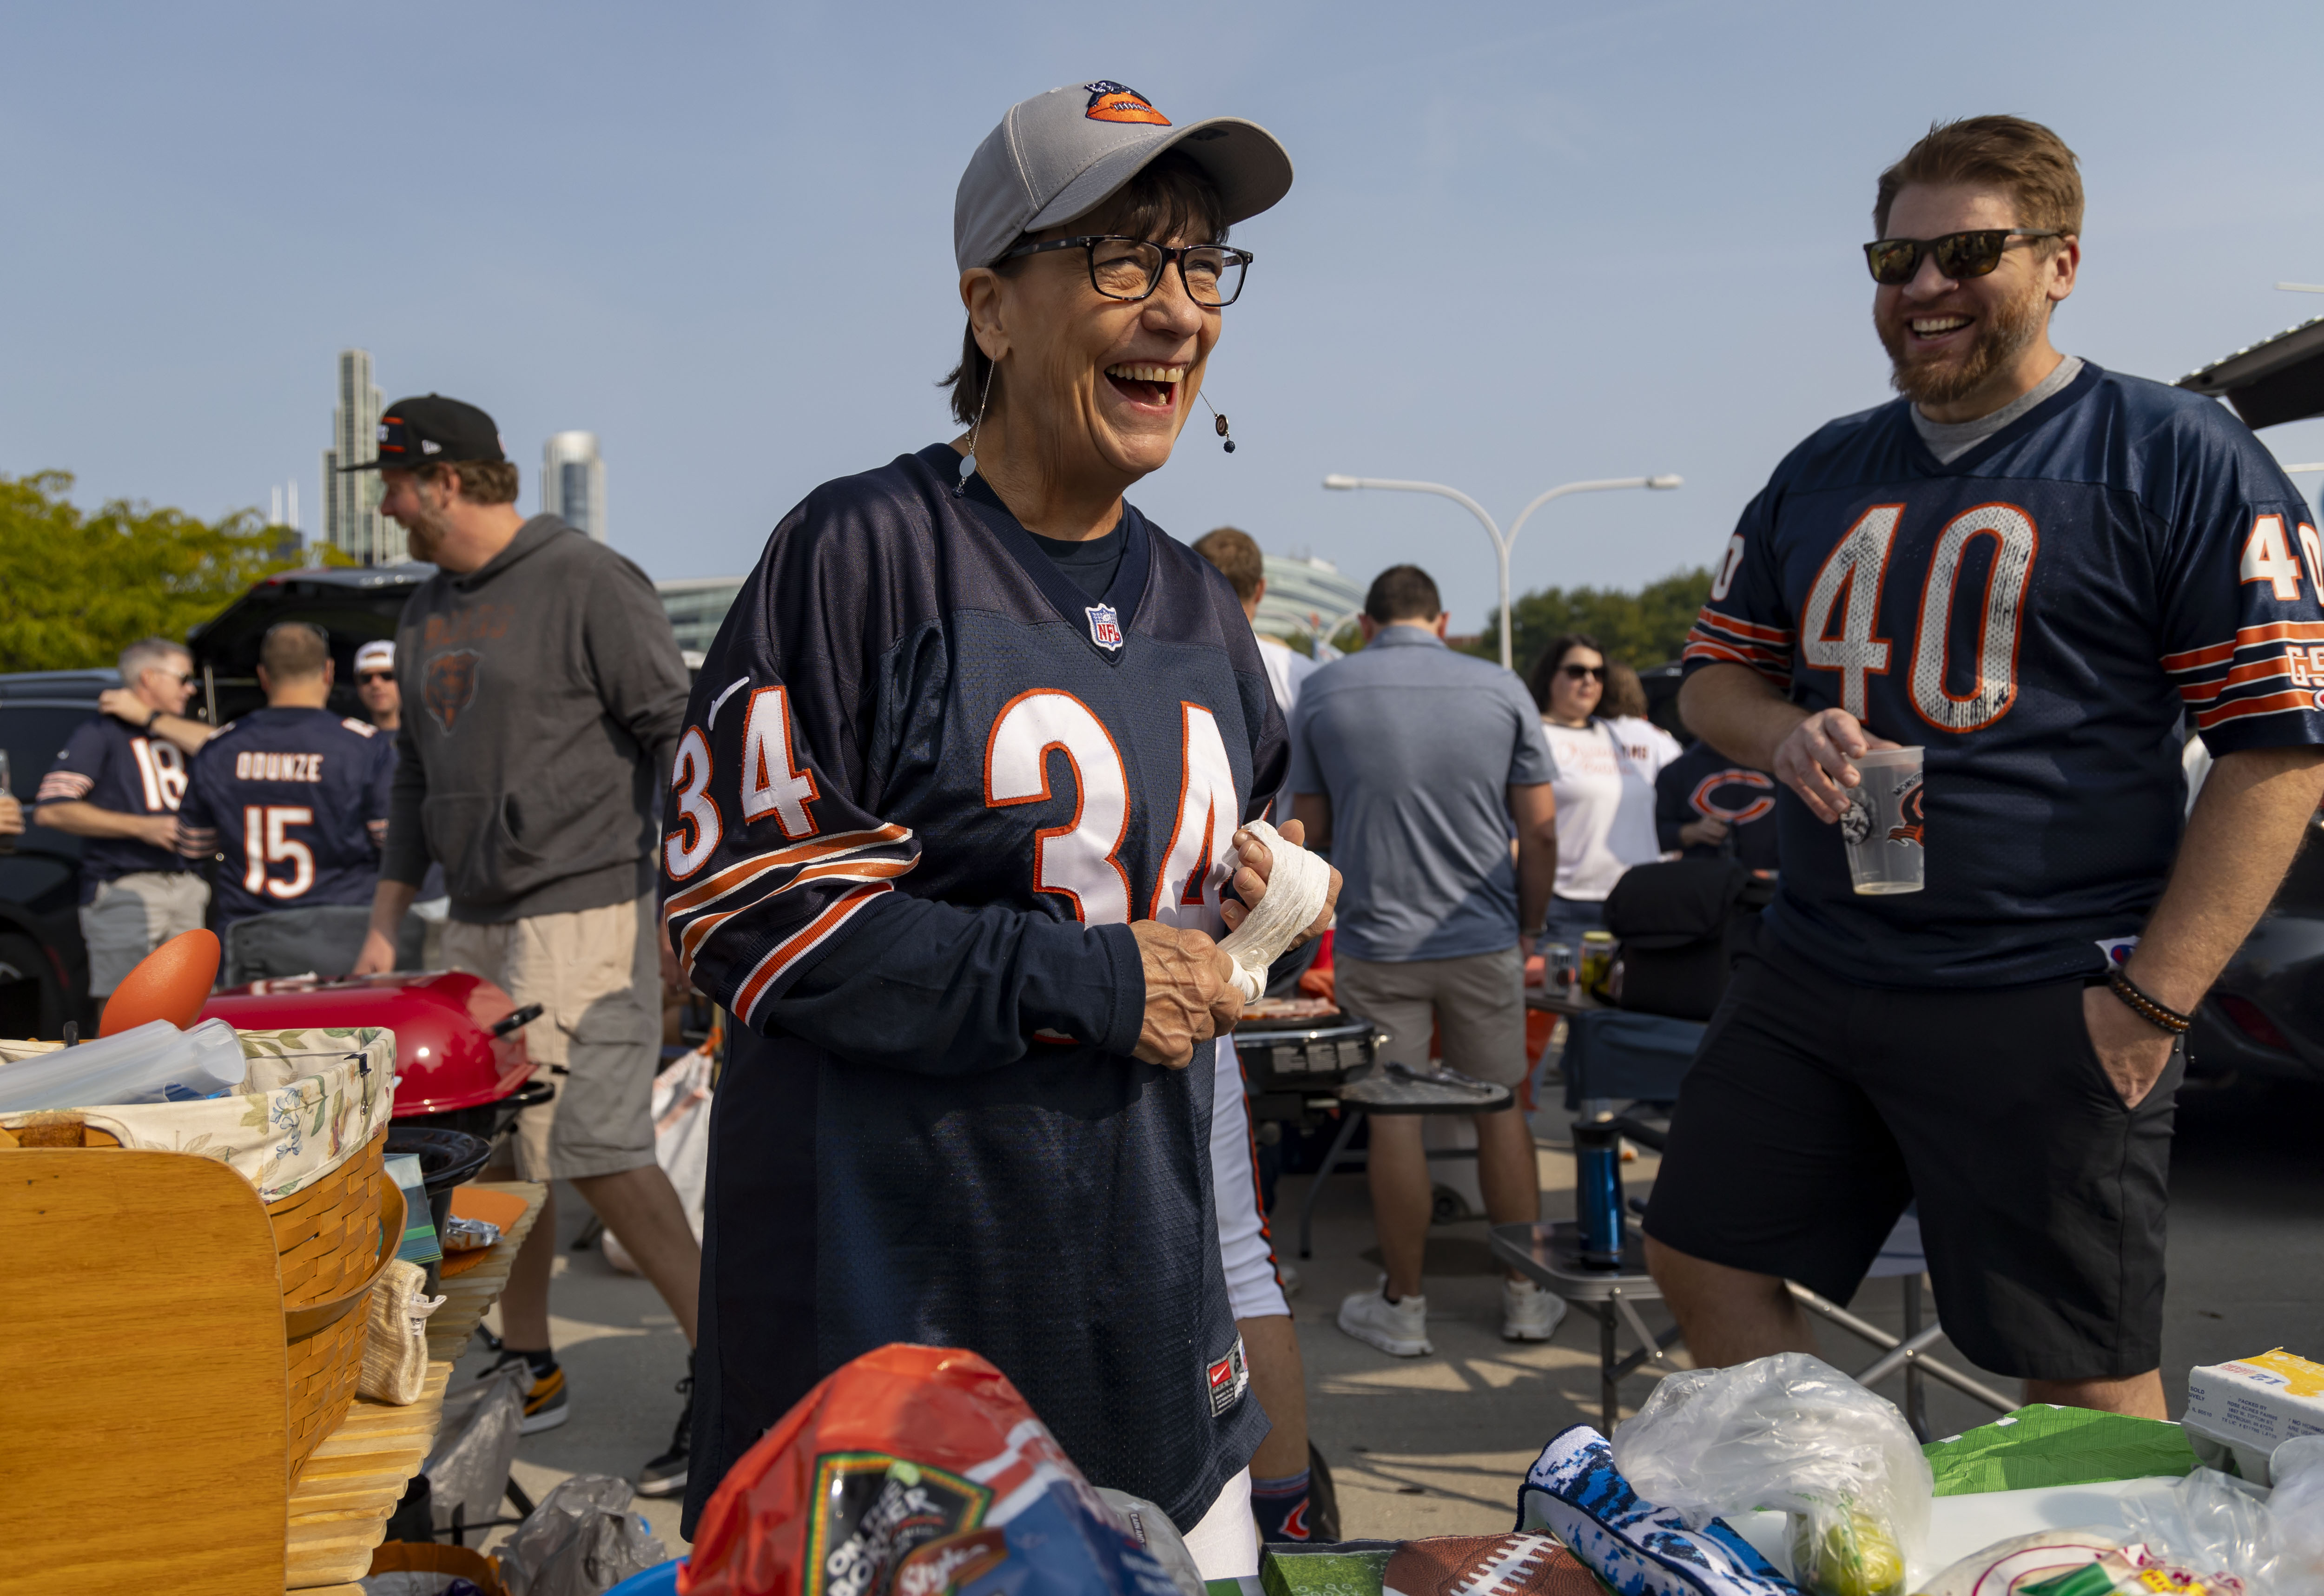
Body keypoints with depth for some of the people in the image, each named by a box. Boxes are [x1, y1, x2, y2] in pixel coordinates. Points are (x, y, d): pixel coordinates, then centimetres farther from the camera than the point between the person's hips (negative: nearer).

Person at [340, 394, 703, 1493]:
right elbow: (416, 779, 24)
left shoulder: (586, 583, -8)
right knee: (496, 1146, 11)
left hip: (585, 912, -8)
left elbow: (677, 735, -11)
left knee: (593, 1149, -12)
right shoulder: (426, 613, 18)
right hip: (476, 925, 8)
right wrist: (384, 924, 20)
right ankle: (527, 1368, 26)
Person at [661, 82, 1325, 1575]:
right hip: (886, 1275, -6)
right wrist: (1078, 980, -17)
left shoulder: (1199, 610, 13)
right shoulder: (863, 550, -10)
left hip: (1144, 1248, 7)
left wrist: (1255, 906, 2)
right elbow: (740, 902, -14)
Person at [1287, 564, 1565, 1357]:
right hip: (1485, 940, 1)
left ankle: (1402, 1307, 16)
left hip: (1376, 942, -1)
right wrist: (1529, 929, 12)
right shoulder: (1501, 689, 1)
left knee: (1394, 1120, 6)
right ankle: (1526, 1296, 21)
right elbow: (1540, 829, 1)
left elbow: (1310, 829, 4)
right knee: (1502, 1111, 11)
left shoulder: (1322, 692, -1)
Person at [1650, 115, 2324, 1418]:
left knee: (2087, 1384, 4)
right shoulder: (1824, 471, 13)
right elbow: (1718, 672, 18)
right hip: (1809, 975, 6)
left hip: (2044, 1005, -6)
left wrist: (2151, 1000, -15)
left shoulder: (2176, 457, -4)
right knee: (1703, 1263, 12)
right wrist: (1786, 738, -7)